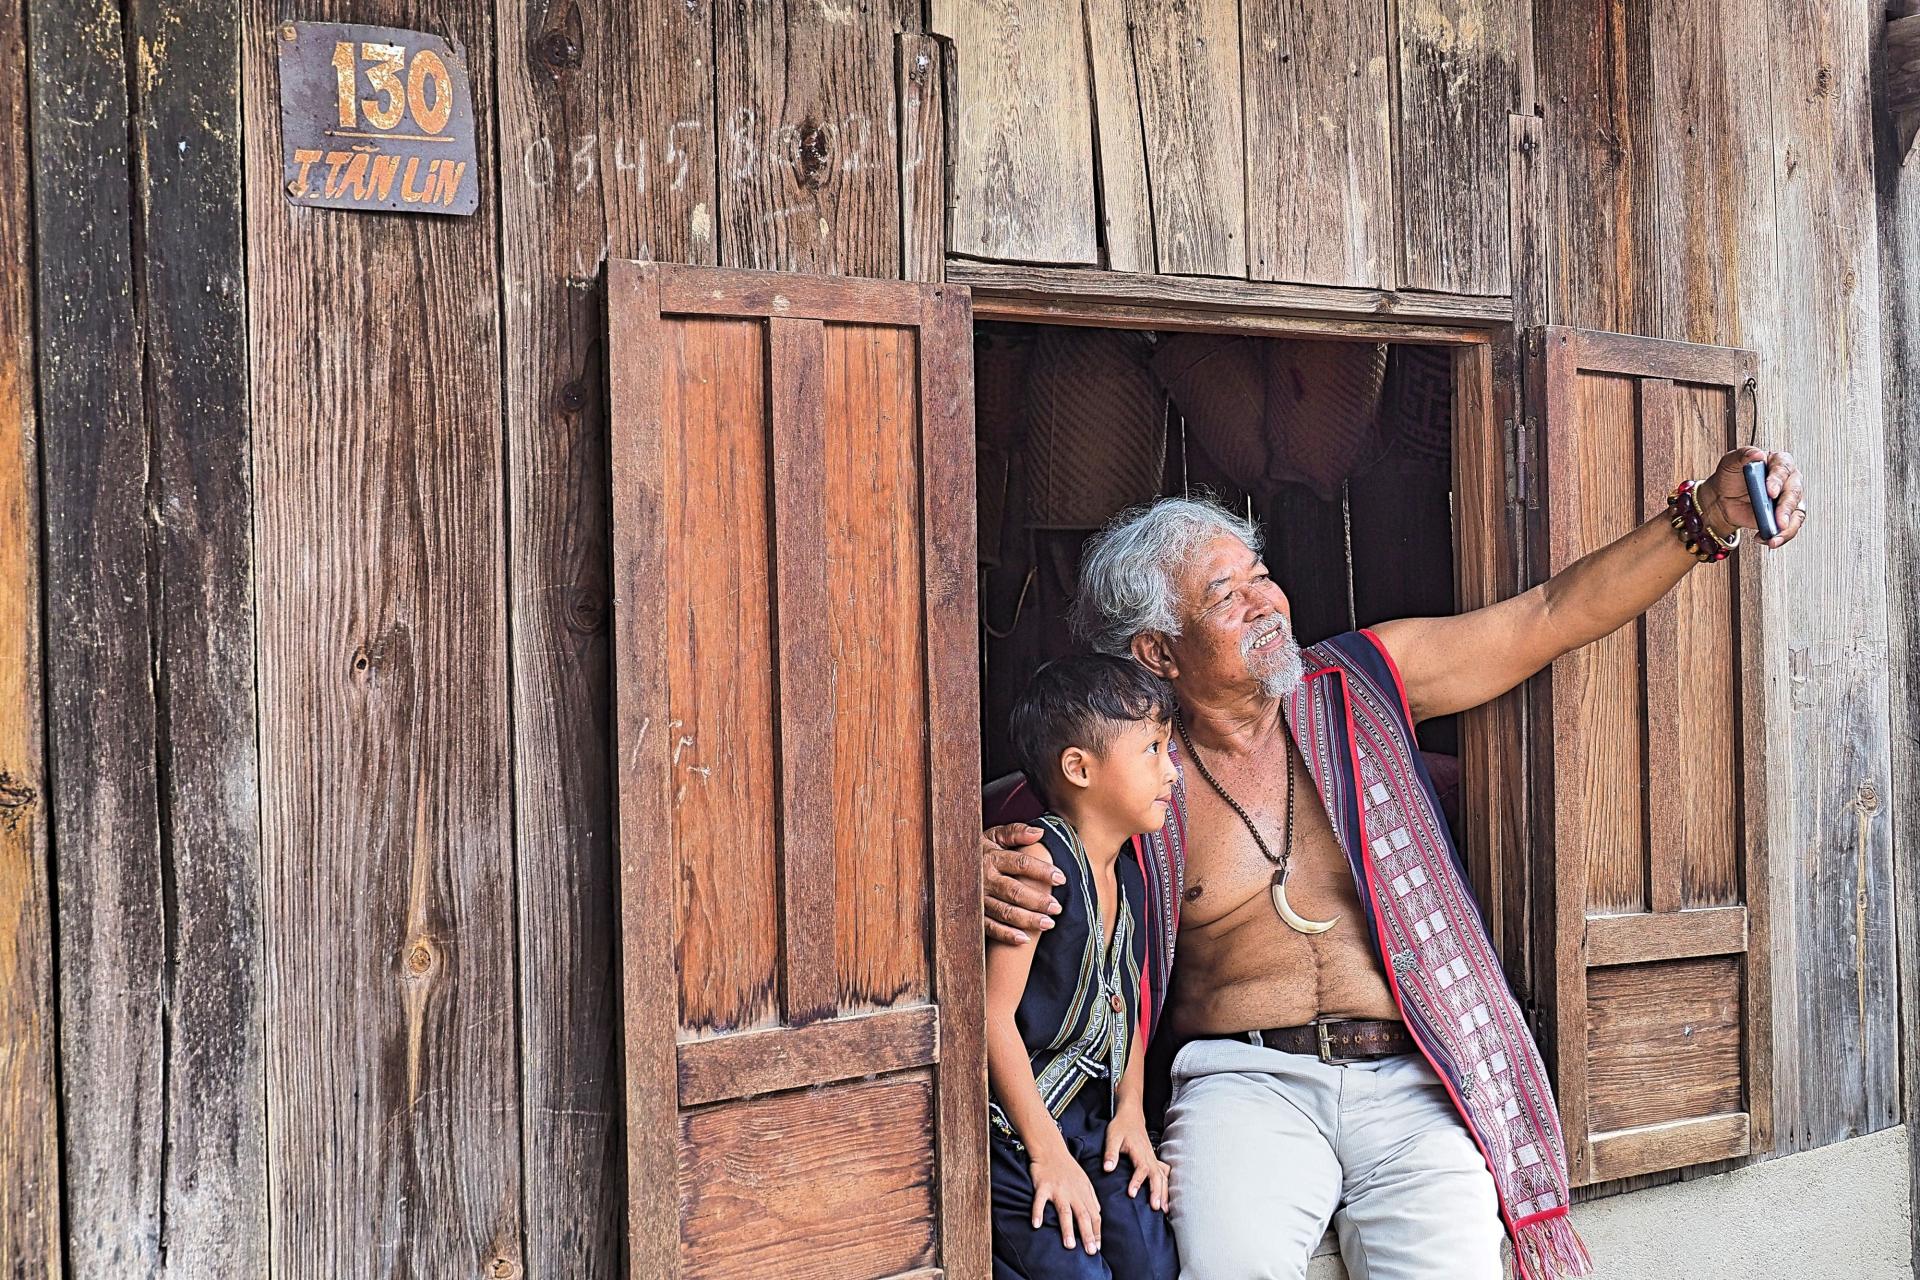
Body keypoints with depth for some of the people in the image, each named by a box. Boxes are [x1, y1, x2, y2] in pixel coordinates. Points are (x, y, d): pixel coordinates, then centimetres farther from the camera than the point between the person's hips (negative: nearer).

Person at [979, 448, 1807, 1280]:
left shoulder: (1359, 684, 10)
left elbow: (1551, 617, 10)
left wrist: (1707, 517, 1)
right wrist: (987, 864, -16)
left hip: (1413, 1084, 3)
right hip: (1246, 1082, -2)